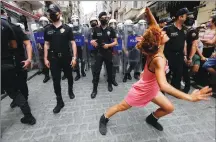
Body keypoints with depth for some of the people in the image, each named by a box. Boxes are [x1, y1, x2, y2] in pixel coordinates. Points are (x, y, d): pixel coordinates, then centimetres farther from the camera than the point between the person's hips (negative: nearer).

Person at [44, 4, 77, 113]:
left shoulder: (67, 28, -2)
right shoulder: (47, 29, 6)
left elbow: (73, 43, -4)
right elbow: (46, 44, 9)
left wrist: (74, 57, -12)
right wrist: (46, 58, 4)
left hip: (66, 58, -1)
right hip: (53, 59, 2)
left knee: (69, 76, 14)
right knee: (56, 80, 2)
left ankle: (70, 90, 43)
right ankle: (59, 102, 15)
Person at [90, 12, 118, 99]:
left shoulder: (110, 30, 3)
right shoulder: (96, 30, 5)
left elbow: (115, 42, 0)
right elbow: (93, 41, 10)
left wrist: (108, 45, -18)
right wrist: (93, 42, -14)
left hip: (108, 53, 0)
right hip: (99, 53, 0)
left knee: (109, 70, 12)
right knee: (96, 71, -3)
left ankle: (109, 84, 34)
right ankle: (94, 89, 8)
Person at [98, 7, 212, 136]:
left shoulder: (157, 49, -11)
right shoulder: (159, 59, -35)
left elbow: (154, 25, -5)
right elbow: (163, 85, -47)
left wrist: (148, 11, -12)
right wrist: (190, 97, -48)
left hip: (151, 88, 8)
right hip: (142, 90, -8)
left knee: (169, 108, 15)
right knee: (121, 107, 11)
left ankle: (152, 119, 42)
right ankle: (104, 119, 35)